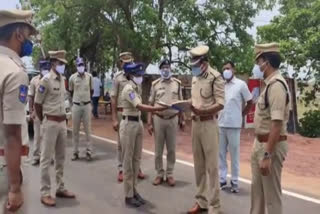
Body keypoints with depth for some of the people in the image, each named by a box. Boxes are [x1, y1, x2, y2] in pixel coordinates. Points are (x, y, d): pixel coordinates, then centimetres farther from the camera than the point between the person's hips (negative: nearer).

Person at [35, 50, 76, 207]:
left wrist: (62, 119, 14)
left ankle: (60, 188, 26)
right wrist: (44, 121, 0)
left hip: (62, 122, 8)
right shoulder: (46, 80, -13)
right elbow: (37, 103, -8)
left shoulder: (63, 79, 9)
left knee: (61, 157, 14)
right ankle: (45, 193, 9)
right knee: (46, 158, 0)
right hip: (51, 123, -8)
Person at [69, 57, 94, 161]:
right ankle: (75, 152, 14)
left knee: (87, 129, 3)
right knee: (75, 130, 5)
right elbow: (71, 91, 13)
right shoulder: (72, 77, 0)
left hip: (87, 105, 0)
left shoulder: (89, 76, 0)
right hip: (76, 105, 0)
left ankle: (89, 151, 8)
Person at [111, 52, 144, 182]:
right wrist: (114, 119, -9)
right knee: (122, 143, 7)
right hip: (122, 113, -3)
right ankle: (121, 169, 17)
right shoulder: (117, 77, -3)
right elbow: (113, 99, -4)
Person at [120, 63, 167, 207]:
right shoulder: (128, 89, -17)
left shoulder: (137, 88, 11)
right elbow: (140, 107, -30)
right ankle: (128, 195, 10)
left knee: (136, 159, 13)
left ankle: (134, 190, 24)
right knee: (128, 160, 0)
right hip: (129, 124, -9)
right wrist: (160, 108, -37)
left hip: (138, 123, 9)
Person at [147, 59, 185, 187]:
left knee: (171, 149, 7)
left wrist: (183, 119, 5)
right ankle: (159, 174, 19)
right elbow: (150, 104, 2)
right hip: (158, 119, 0)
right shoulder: (155, 84, 2)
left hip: (173, 119, 1)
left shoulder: (177, 83, 5)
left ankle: (170, 175, 19)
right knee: (158, 150, 6)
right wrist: (149, 123, -3)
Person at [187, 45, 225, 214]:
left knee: (211, 166, -1)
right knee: (199, 165, 14)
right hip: (195, 123, 8)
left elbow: (220, 104, -15)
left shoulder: (215, 77, -10)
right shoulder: (195, 77, 14)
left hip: (209, 124, -7)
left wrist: (201, 112, -25)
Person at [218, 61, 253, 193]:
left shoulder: (241, 84, -3)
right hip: (220, 124, 4)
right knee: (221, 154, 9)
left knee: (234, 155, 4)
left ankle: (235, 182, 14)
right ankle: (222, 179, 20)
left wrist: (240, 116, 2)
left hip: (233, 125, -4)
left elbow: (250, 103, 3)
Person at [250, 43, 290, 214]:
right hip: (260, 143, 10)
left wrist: (267, 155, -27)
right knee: (257, 188, 22)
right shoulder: (270, 84, 10)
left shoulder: (276, 85, -20)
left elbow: (277, 124, -27)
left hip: (271, 145, -10)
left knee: (271, 194, 4)